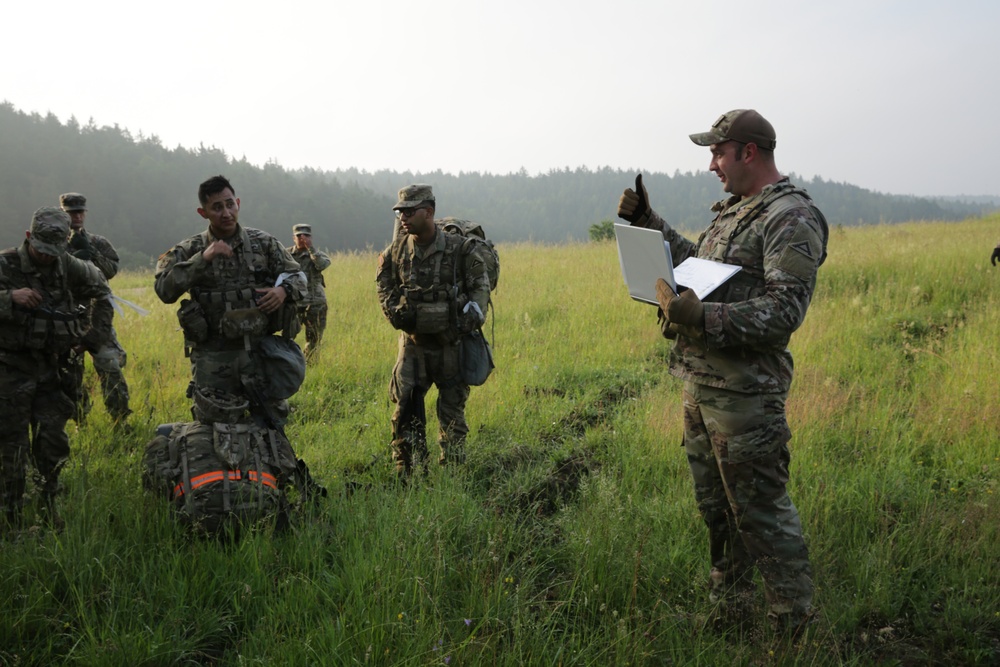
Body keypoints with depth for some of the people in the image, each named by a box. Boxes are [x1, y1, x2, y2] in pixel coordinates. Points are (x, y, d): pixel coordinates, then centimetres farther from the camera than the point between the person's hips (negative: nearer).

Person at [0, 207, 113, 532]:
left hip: (52, 368, 3)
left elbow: (101, 291, 20)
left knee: (53, 443, 4)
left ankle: (48, 506, 20)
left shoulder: (69, 267, 2)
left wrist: (97, 334, 12)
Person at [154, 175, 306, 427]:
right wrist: (203, 259, -18)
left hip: (260, 351, 1)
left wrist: (284, 290, -13)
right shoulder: (189, 251, 1)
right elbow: (164, 290, -11)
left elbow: (297, 276, 10)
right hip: (212, 358, -1)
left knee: (273, 422, 9)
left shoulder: (264, 243, 4)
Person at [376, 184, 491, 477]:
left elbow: (480, 285, 0)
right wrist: (394, 310, -4)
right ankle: (408, 472, 6)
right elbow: (385, 286, 13)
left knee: (452, 409, 8)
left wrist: (473, 315, -14)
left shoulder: (458, 247, -9)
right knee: (405, 408, -5)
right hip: (413, 342, 2)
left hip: (451, 343, -2)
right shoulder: (396, 250, -1)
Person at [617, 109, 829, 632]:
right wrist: (647, 221, 18)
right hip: (700, 384, 10)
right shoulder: (733, 209, 15)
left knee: (759, 510, 0)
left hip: (742, 393, -10)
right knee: (714, 505, 20)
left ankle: (793, 624, 17)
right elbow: (692, 260, 28)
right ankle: (727, 607, 36)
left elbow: (784, 312, -22)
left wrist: (702, 318, -31)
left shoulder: (792, 219, -14)